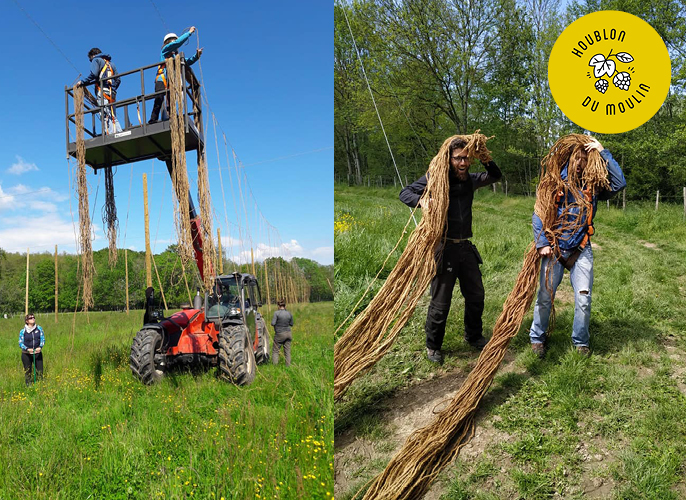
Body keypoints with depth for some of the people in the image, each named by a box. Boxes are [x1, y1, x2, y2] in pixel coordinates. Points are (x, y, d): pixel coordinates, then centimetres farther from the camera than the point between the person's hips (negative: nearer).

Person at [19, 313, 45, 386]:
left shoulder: (39, 328, 2)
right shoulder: (23, 331, -3)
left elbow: (42, 339, 0)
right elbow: (20, 343, -4)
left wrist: (40, 347, -19)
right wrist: (27, 349, -22)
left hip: (37, 353, 1)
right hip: (26, 354, -1)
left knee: (40, 371, 2)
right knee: (27, 372, 7)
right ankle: (28, 386, 17)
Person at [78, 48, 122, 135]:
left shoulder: (96, 60, 8)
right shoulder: (110, 63, 29)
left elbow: (94, 75, -9)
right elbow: (118, 80, 22)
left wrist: (83, 82, -2)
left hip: (102, 91, -7)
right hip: (111, 93, 7)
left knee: (106, 115, -15)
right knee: (113, 116, 4)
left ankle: (111, 135, -25)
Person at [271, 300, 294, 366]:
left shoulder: (276, 313, -14)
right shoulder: (289, 314, 0)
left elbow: (273, 323, -17)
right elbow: (291, 324, 10)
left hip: (279, 334, -4)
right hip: (288, 333, 4)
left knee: (275, 350, 9)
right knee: (287, 350, 10)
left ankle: (275, 364, 5)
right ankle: (288, 365, 11)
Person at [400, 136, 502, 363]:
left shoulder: (469, 180, 10)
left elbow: (496, 176, 25)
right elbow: (405, 193, -13)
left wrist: (488, 162, 4)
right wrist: (421, 200, -35)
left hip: (466, 247, 6)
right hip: (443, 248, -6)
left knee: (476, 295, 17)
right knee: (441, 302, 1)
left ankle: (473, 336, 39)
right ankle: (433, 346, 21)